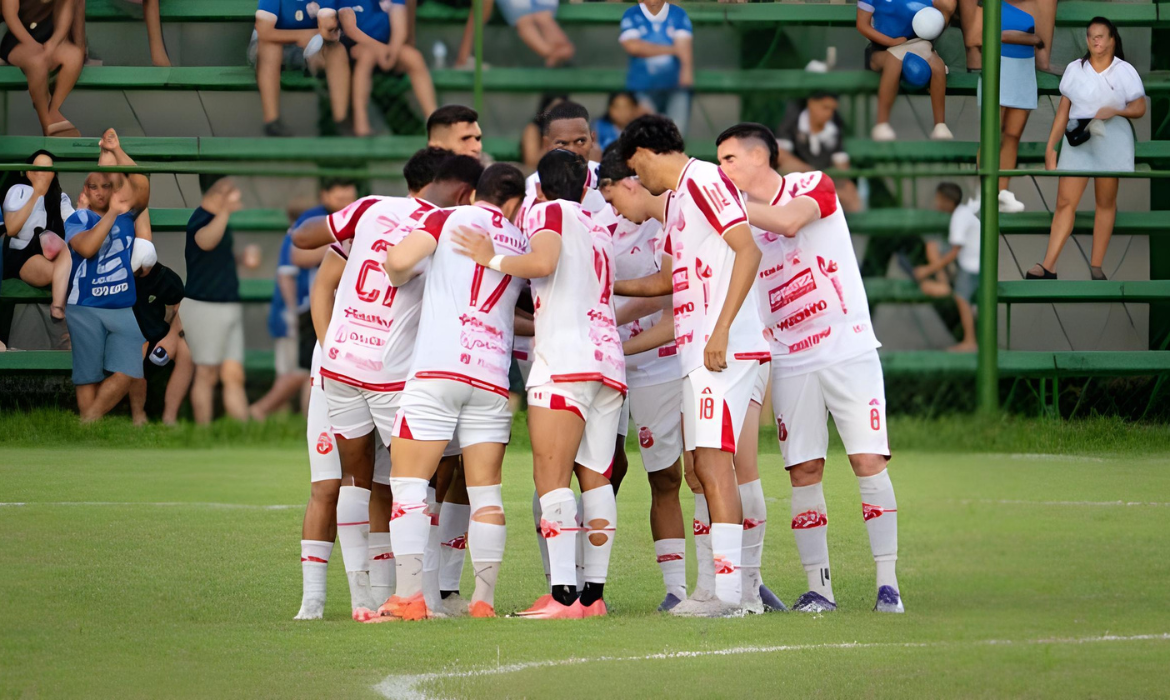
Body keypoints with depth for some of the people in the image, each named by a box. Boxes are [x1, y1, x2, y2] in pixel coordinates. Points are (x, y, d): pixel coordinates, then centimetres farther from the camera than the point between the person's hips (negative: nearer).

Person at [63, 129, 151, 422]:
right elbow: (87, 248, -21)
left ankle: (90, 421, 7)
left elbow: (142, 187, -9)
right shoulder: (78, 219, -1)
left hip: (124, 308, 3)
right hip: (86, 308, -3)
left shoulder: (126, 214, 8)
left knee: (127, 372, -7)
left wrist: (116, 151, -15)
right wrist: (112, 213, -24)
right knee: (89, 376, 1)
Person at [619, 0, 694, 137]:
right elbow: (632, 46, -13)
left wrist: (687, 70, -29)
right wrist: (671, 50, -8)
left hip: (675, 86, 1)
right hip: (642, 88, -1)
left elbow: (684, 44, -9)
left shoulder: (679, 14, 6)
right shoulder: (631, 16, 3)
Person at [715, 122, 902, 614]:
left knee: (869, 461, -9)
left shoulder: (814, 186, -4)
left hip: (848, 348, -3)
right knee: (803, 472, -3)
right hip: (789, 361, 3)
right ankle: (819, 588, 2)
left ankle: (887, 582, -7)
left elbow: (789, 222, -25)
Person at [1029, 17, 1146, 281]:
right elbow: (1063, 110, 9)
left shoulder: (1125, 72, 2)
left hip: (1112, 139, -1)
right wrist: (1050, 147, 5)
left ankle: (1096, 266, 8)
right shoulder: (1074, 69, 8)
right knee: (1065, 202, -6)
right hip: (1078, 139, 1)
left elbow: (1140, 108, 2)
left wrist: (1116, 111, -18)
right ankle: (1048, 267, -10)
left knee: (1106, 202, 2)